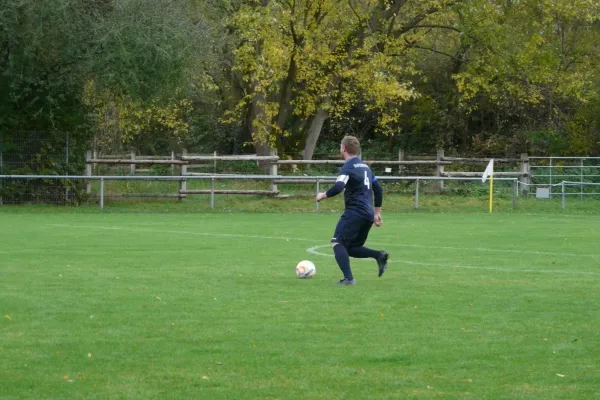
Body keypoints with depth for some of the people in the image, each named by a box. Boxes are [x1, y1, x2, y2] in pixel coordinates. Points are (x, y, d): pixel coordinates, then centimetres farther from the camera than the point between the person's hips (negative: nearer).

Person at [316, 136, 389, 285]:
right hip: (368, 214, 8)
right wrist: (377, 213, 28)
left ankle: (348, 278, -22)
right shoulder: (365, 166, 20)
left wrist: (324, 195, -5)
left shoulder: (348, 167, -7)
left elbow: (338, 187, -23)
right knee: (351, 248, 17)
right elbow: (378, 189, 23)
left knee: (337, 243, -8)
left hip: (354, 212, -8)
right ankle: (379, 255, -5)